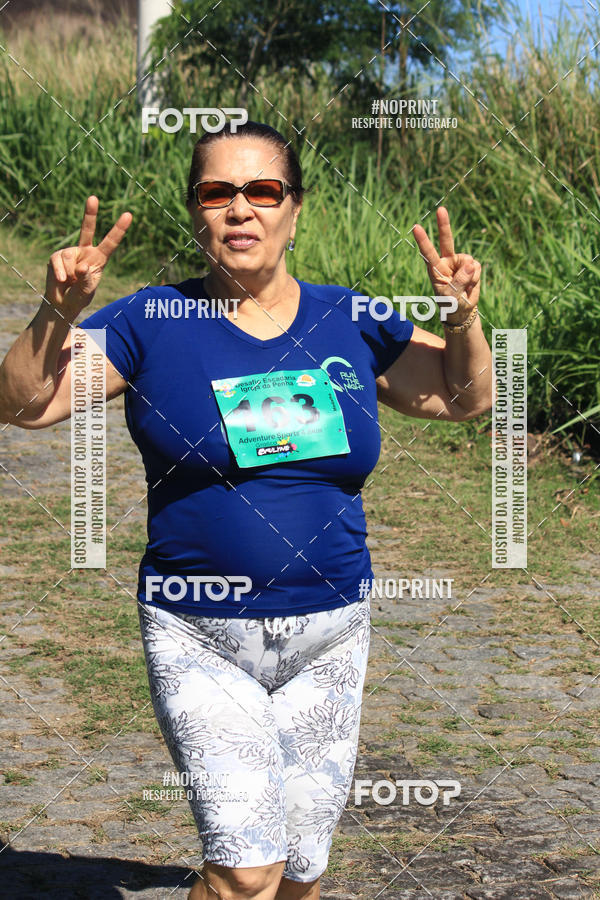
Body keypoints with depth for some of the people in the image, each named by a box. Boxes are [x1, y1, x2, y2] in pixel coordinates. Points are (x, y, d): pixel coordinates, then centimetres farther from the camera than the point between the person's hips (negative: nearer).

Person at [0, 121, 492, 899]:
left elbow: (465, 397, 13)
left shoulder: (350, 324, 5)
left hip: (328, 641, 3)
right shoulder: (153, 324, -3)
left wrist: (463, 318, -6)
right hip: (199, 642, -3)